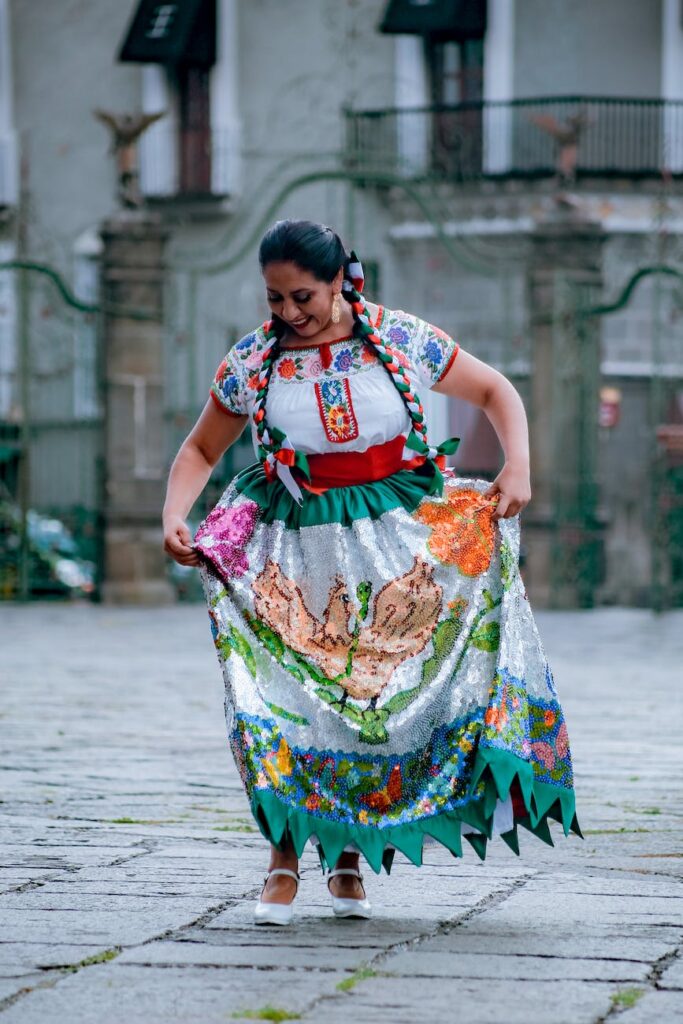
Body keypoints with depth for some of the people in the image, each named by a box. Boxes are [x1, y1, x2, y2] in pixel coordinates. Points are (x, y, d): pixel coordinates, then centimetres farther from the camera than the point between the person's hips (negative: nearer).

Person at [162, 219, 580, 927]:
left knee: (381, 694, -4)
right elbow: (200, 449, 9)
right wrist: (174, 517, -9)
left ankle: (348, 854, 11)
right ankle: (285, 855, 0)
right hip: (295, 550, 0)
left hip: (399, 542, 0)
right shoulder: (252, 362, -2)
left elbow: (496, 392, 6)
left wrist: (517, 469, -8)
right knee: (285, 696, -11)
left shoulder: (400, 338, -5)